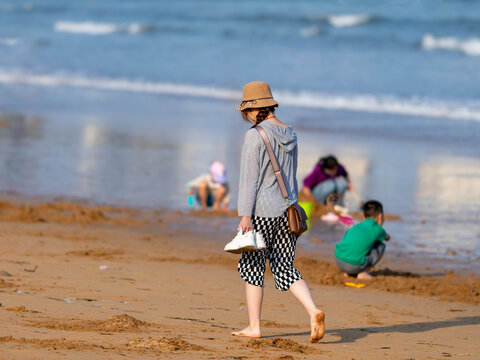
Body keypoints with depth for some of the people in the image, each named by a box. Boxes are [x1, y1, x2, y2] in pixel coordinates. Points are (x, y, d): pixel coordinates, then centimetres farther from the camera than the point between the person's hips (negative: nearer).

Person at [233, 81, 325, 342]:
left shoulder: (255, 136, -12)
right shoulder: (289, 135, 11)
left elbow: (249, 178, -15)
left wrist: (245, 215, -16)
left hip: (262, 212, -7)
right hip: (287, 208, 7)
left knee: (252, 266, 7)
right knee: (285, 269, 9)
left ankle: (254, 327, 10)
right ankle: (314, 311, -12)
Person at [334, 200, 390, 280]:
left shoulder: (356, 227, 21)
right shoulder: (378, 229, 7)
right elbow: (387, 237, 30)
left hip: (338, 261, 6)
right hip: (354, 266, -6)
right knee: (381, 246, 13)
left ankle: (347, 272, 19)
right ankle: (363, 273, 3)